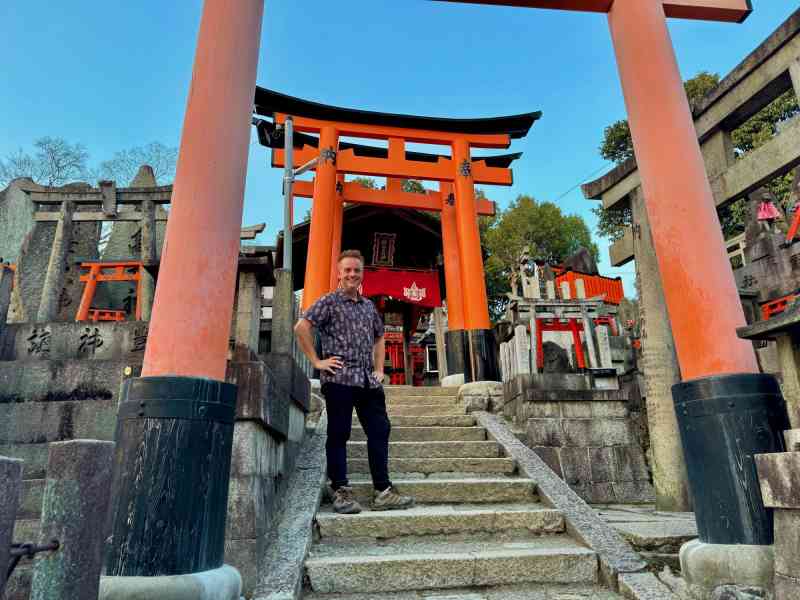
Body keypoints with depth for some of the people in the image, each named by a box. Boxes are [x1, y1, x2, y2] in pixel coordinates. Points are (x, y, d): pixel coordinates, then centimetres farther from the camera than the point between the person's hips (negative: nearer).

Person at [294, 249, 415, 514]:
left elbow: (379, 338, 29)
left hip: (368, 380, 6)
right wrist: (317, 361, -12)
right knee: (338, 435, 1)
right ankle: (340, 491, 11)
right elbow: (301, 327, -11)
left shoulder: (369, 306, 18)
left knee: (380, 431, 5)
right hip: (339, 378, -6)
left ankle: (383, 491, 13)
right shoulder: (329, 301, 0)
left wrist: (379, 368, 17)